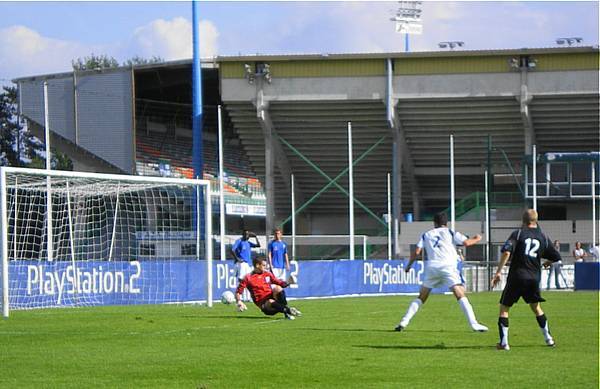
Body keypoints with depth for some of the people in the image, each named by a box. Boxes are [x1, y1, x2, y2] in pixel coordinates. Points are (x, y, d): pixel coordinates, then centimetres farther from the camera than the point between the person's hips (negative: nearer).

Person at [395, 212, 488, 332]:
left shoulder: (426, 235, 19)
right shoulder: (450, 232, 12)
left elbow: (417, 252, 11)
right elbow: (466, 242, 0)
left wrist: (408, 265, 24)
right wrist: (476, 239, 21)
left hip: (431, 266, 3)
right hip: (447, 266, -3)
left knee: (421, 298, 14)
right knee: (461, 295, -8)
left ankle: (404, 322, 6)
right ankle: (474, 323, -19)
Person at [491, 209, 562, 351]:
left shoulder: (518, 233, -1)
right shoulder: (543, 237, 9)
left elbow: (506, 251, -16)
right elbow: (556, 257, 15)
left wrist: (498, 272, -13)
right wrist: (546, 263, 37)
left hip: (516, 276, -4)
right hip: (534, 278, 4)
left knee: (504, 307, 6)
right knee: (536, 307, 24)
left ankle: (504, 342, -4)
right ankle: (548, 338, 23)